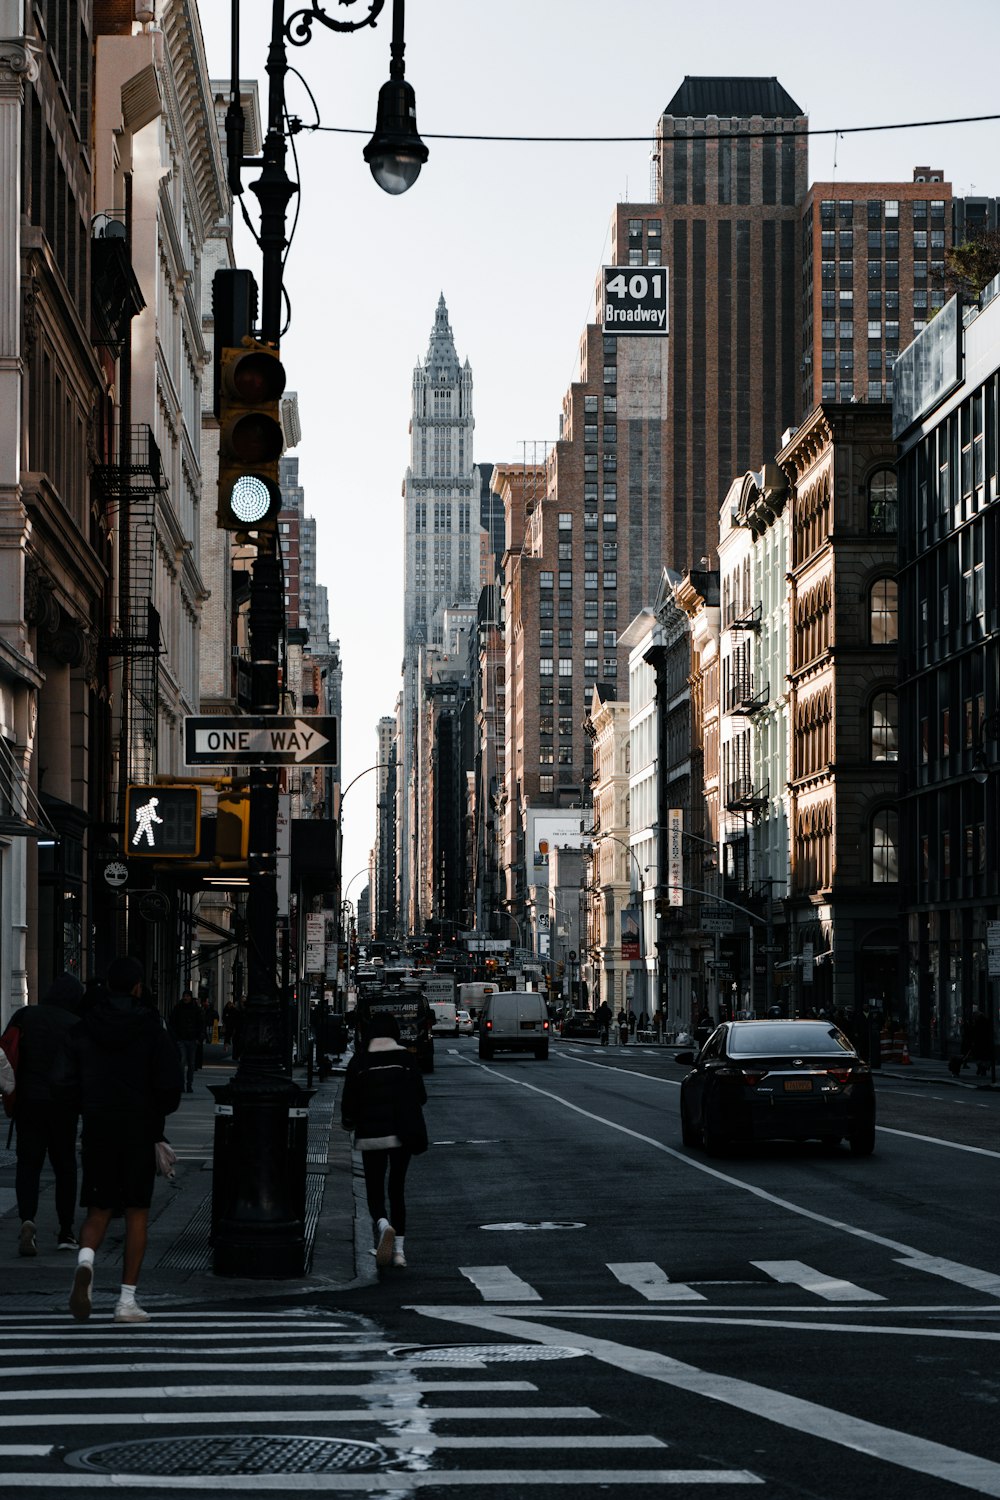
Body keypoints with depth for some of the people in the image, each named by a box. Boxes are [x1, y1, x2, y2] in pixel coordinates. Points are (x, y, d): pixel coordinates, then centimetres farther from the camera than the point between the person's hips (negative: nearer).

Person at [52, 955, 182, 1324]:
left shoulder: (84, 1028, 1)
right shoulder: (151, 1030, -7)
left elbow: (63, 1083, -1)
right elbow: (169, 1084, -11)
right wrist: (160, 1111, 10)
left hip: (97, 1129, 2)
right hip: (140, 1131, -2)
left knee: (99, 1209, 12)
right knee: (137, 1213, 6)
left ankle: (86, 1259, -20)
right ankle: (127, 1300, 3)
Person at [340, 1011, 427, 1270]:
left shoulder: (359, 1062, -5)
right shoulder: (405, 1059, -2)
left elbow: (349, 1101, -4)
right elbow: (421, 1096, 1)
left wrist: (349, 1122, 17)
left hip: (370, 1135, -2)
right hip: (401, 1135, 2)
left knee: (374, 1190, 6)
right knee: (396, 1190, 13)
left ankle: (382, 1223, -26)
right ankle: (399, 1249, 10)